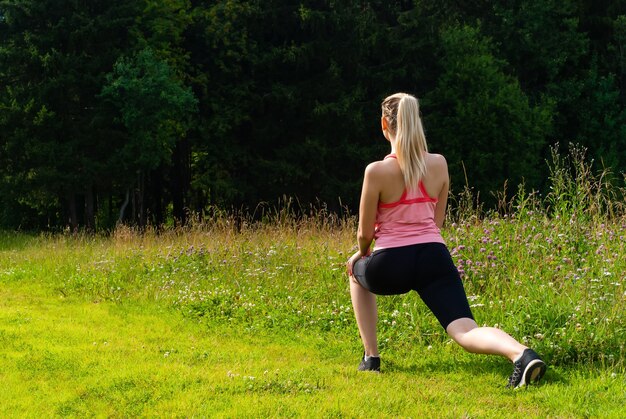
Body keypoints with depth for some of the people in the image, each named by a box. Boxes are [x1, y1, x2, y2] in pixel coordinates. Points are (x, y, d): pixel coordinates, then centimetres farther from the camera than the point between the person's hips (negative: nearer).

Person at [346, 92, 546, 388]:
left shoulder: (376, 170, -7)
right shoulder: (439, 164, 7)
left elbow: (365, 233, 0)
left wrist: (361, 254, 22)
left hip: (389, 266, -2)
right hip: (434, 257, 3)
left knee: (356, 270, 33)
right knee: (465, 331, -7)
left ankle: (370, 356, 27)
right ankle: (521, 354, -40)